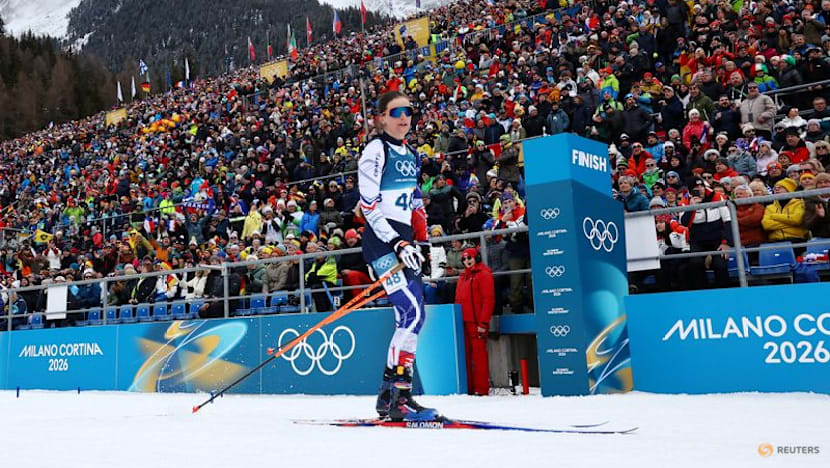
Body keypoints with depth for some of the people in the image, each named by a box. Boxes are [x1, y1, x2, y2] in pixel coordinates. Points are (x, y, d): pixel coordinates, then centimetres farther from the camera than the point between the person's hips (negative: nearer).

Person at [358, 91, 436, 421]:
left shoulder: (410, 155, 19)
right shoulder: (376, 150, -5)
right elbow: (369, 204, -13)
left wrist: (420, 240, 16)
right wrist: (397, 243, -20)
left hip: (404, 241, 8)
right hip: (381, 241, -8)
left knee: (410, 318, 5)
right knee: (412, 313, -18)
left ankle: (388, 395, 12)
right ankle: (399, 396, -14)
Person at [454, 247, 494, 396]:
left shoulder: (484, 274, -3)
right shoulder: (463, 277, 21)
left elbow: (488, 299, -10)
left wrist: (483, 323, -17)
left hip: (477, 322, -7)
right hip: (463, 321, 7)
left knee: (479, 354, -6)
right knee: (466, 354, 8)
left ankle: (481, 388, -3)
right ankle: (468, 387, 13)